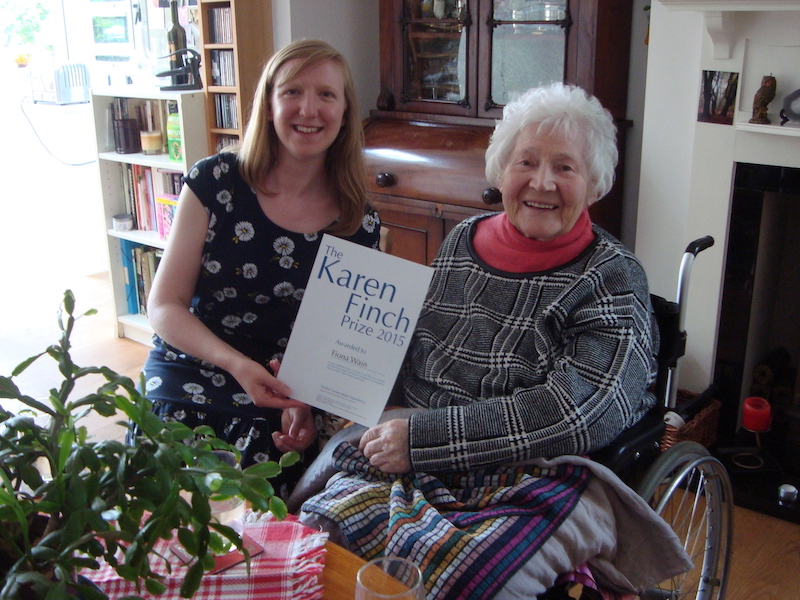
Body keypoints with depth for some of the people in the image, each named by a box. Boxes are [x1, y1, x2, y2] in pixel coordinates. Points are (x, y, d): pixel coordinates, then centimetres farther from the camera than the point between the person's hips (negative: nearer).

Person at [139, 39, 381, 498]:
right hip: (188, 379, 0)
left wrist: (304, 400, -12)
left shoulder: (360, 224, 0)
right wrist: (236, 364, -18)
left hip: (279, 403, 1)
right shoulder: (215, 183, -4)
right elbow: (165, 306, -3)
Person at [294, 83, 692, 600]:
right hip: (415, 471, 4)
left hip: (542, 484, -4)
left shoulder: (612, 277, -2)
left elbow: (582, 412, -16)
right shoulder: (463, 242, 13)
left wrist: (423, 437, -17)